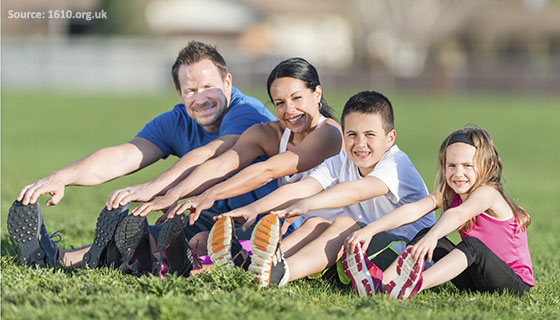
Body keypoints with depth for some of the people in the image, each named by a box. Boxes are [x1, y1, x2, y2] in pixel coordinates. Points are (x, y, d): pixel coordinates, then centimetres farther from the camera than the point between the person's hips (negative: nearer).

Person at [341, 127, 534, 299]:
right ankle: (380, 282, -28)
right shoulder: (448, 195, 4)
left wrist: (432, 236, -59)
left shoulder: (487, 194, -17)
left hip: (515, 284, -7)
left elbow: (458, 214, -38)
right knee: (426, 233, -7)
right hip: (475, 282, 7)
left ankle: (416, 285, -57)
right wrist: (370, 230, -25)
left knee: (473, 244, -34)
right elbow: (412, 210, -11)